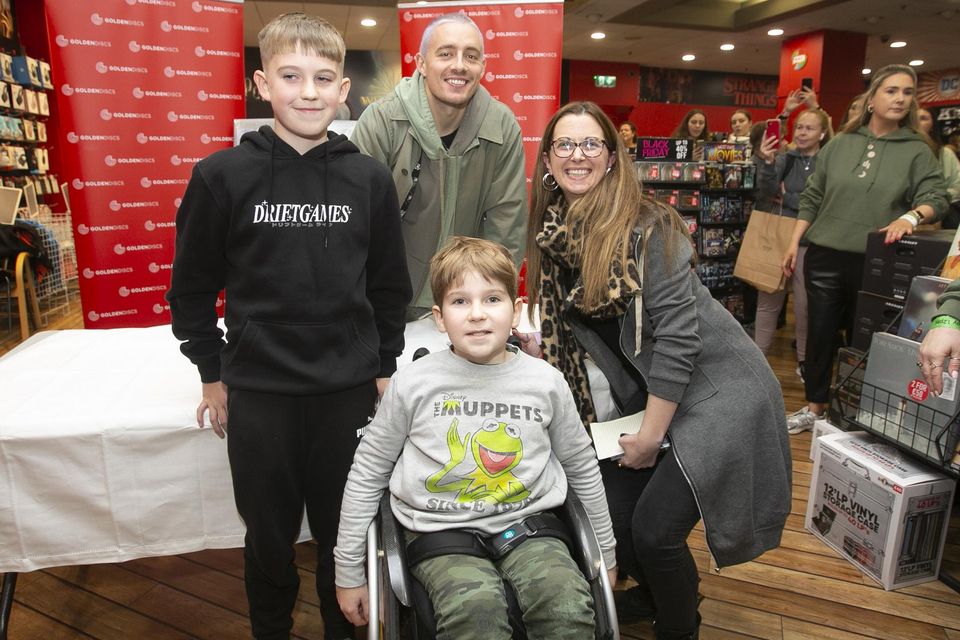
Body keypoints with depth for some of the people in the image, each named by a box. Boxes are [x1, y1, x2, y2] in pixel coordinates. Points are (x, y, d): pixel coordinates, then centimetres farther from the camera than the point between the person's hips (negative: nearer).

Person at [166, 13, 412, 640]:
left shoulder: (370, 178, -1)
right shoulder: (222, 176, -5)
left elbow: (390, 287, 6)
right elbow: (192, 288, 3)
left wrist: (384, 367, 6)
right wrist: (213, 374, 5)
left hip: (350, 390, 1)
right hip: (257, 393, 0)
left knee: (344, 533, 16)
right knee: (269, 537, 17)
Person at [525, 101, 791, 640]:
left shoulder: (647, 228, -20)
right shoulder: (552, 234, 0)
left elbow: (678, 336, -21)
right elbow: (570, 326, 12)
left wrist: (651, 436, -17)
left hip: (715, 389, -6)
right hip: (645, 390, 7)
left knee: (654, 530, -8)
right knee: (614, 517, 7)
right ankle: (659, 595, 41)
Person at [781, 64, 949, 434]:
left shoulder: (918, 151, 3)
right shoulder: (840, 145, 6)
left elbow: (936, 198, -5)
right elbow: (811, 199, 9)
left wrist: (910, 216, -27)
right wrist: (794, 244, 5)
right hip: (825, 258, 1)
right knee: (820, 335, 7)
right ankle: (814, 408, 21)